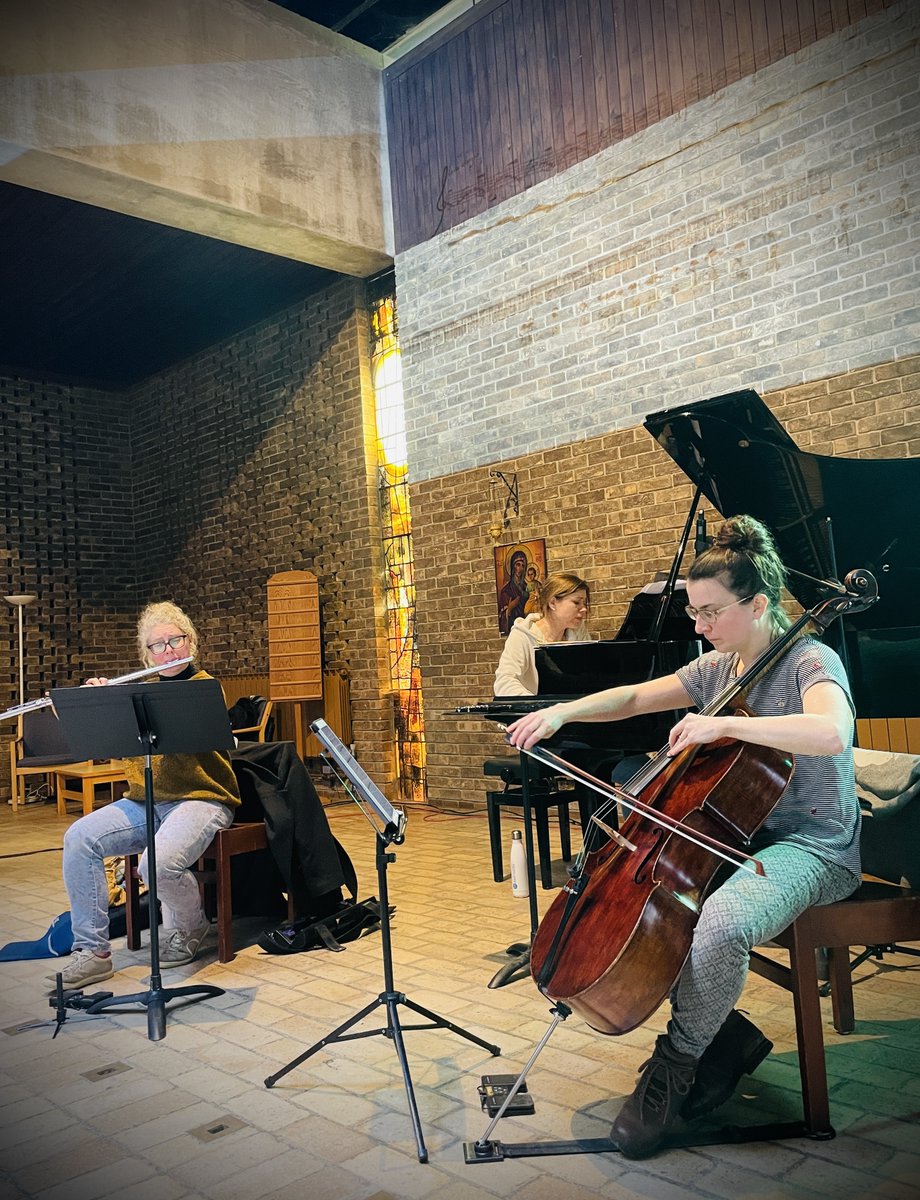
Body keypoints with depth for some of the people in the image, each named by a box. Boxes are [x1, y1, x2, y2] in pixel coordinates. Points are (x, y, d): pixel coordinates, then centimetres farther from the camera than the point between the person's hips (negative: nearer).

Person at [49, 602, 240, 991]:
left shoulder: (204, 687, -3)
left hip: (198, 800, -6)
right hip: (144, 802, 6)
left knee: (159, 864, -31)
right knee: (79, 838, -17)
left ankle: (190, 928, 3)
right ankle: (92, 951, -8)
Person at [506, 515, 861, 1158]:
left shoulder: (810, 662, -13)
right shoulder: (717, 668, 9)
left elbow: (831, 733, -35)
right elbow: (633, 697, 13)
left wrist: (723, 724, -36)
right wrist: (561, 712, -2)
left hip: (811, 849, -8)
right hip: (740, 835, 9)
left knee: (720, 924, -35)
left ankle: (677, 1062, -7)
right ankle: (728, 1035, 3)